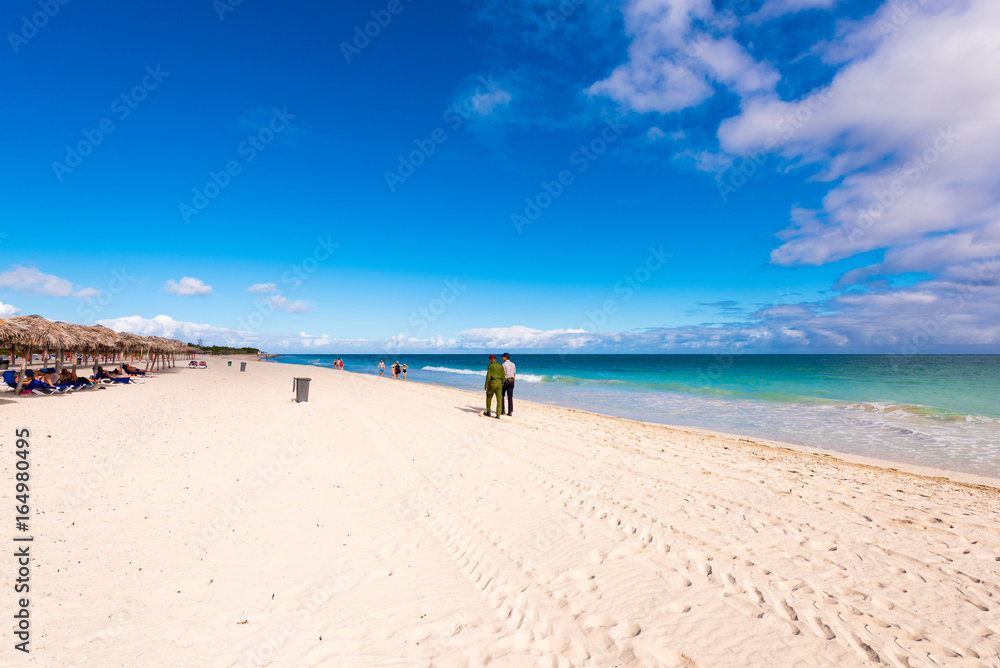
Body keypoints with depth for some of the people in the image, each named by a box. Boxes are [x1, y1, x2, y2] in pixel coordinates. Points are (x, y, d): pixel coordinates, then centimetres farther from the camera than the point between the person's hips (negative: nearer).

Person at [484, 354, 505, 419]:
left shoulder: (490, 366, -3)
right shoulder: (501, 366, 10)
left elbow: (488, 376, -10)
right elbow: (503, 376, 8)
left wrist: (486, 386, -7)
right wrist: (502, 386, 16)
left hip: (492, 384, -3)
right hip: (499, 384, 3)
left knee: (489, 398, 17)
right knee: (499, 400, 2)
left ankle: (488, 412, 26)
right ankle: (498, 415, -6)